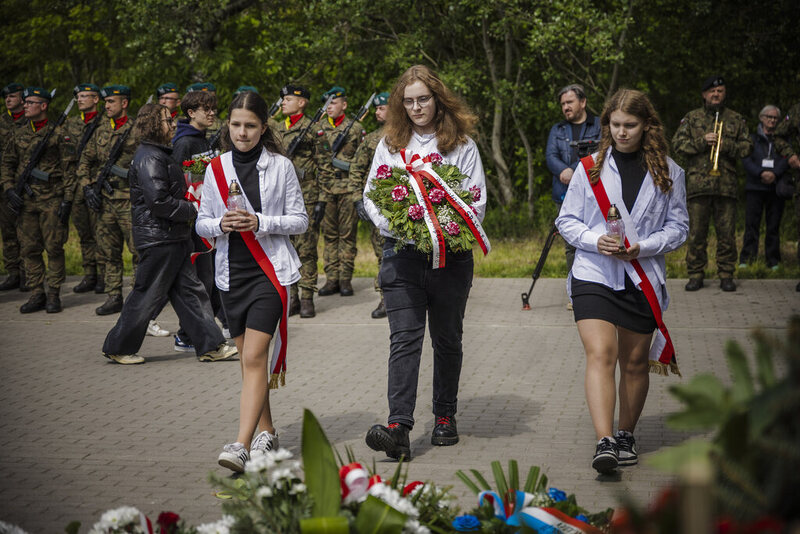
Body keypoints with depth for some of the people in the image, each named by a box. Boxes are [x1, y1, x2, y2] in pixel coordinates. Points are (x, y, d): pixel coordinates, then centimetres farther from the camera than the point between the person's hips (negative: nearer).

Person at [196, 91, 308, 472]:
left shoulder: (281, 167, 0)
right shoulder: (216, 169, 8)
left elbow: (300, 221, 1)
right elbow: (202, 223, 11)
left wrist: (260, 222, -14)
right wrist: (221, 225, -11)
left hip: (271, 270, -4)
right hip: (231, 272, 4)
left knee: (255, 358, -13)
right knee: (247, 358, 10)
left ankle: (241, 445, -21)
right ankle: (266, 433, 25)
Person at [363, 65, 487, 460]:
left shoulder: (462, 144, 5)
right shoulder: (390, 144, 10)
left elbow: (477, 199, 2)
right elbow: (371, 195, 9)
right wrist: (394, 225, -10)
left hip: (451, 254, 0)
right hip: (402, 253, 0)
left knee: (447, 339, 11)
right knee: (404, 338, -11)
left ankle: (445, 416, 26)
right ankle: (399, 427, -20)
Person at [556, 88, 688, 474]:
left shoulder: (667, 172, 4)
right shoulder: (590, 168, 4)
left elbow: (678, 227, 6)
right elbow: (566, 220, 7)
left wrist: (642, 247, -11)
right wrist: (595, 241, -13)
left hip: (643, 279, 1)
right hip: (594, 275, -1)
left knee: (634, 362, 10)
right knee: (600, 355, -16)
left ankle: (626, 435, 28)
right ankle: (604, 442, -24)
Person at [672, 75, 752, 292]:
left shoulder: (736, 120, 14)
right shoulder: (692, 118, 12)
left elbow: (747, 146, 9)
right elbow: (677, 143, 3)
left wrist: (726, 145, -9)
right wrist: (702, 142, -10)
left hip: (726, 184, 1)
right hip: (698, 183, 0)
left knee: (726, 232, 0)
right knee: (696, 232, 0)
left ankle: (726, 274, 9)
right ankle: (696, 274, 9)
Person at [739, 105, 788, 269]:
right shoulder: (752, 137, 10)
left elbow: (787, 159, 2)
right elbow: (746, 159, -1)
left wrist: (775, 173, -16)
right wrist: (761, 173, -16)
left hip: (776, 187, 1)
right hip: (755, 186, -1)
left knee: (773, 225, 2)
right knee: (751, 224, -5)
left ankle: (773, 261, 6)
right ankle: (746, 259, -5)